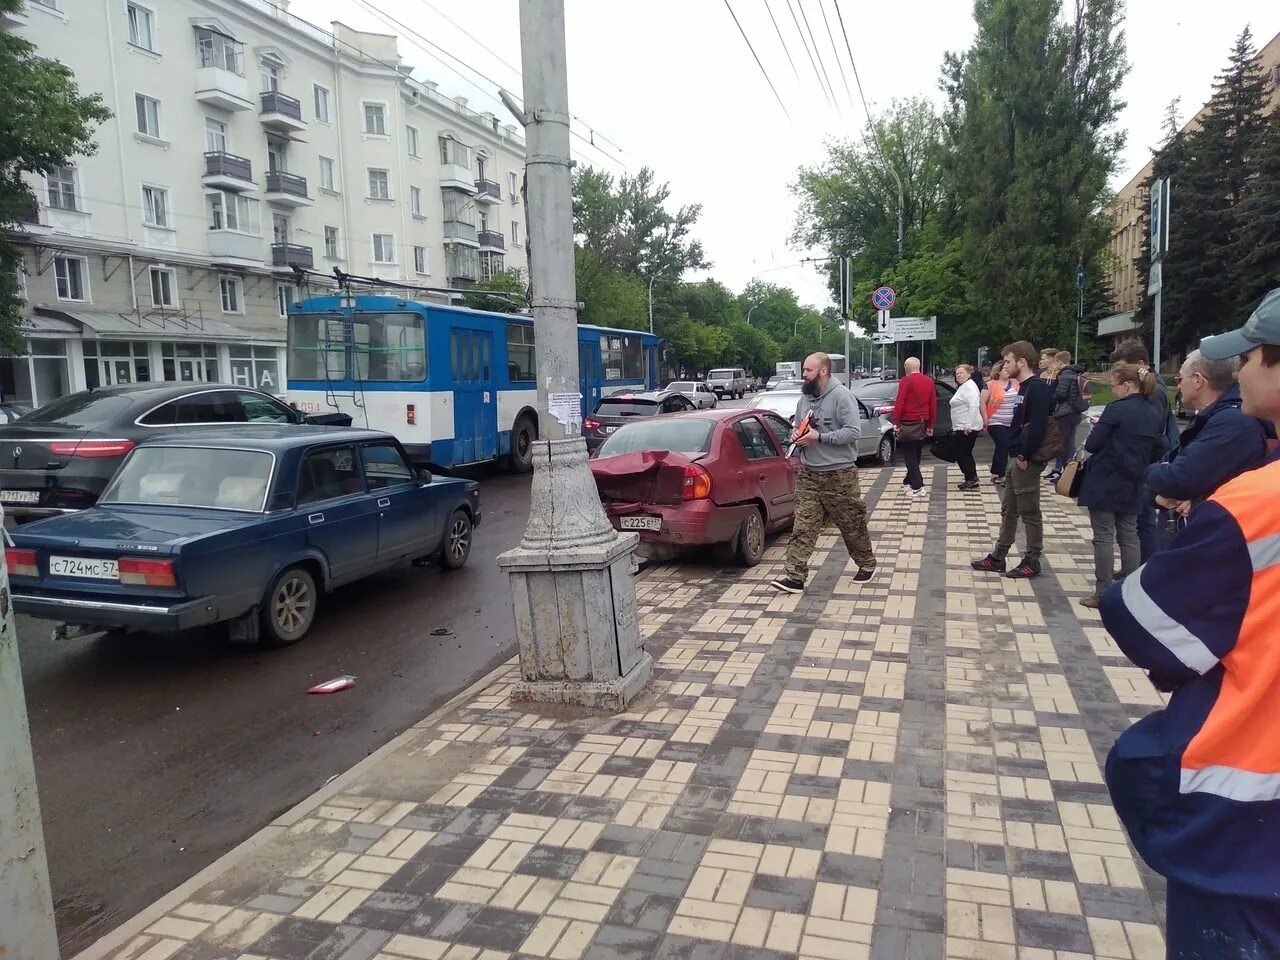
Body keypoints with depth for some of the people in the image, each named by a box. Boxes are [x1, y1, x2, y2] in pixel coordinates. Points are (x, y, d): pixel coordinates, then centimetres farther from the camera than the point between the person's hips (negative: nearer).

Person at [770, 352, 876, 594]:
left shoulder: (841, 395, -13)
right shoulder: (805, 398, 10)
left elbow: (852, 431, -19)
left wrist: (819, 437, -21)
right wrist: (797, 436, 0)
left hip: (839, 474, -6)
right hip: (809, 474, 6)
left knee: (852, 524, 10)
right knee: (803, 526, -3)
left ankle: (867, 563, 32)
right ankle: (795, 575, -4)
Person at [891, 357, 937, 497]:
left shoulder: (906, 381, -10)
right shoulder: (929, 382, 9)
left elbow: (899, 404, -17)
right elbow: (933, 406, 12)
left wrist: (896, 423, -12)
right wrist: (930, 426, 18)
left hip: (908, 424, -6)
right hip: (923, 424, 7)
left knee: (909, 456, -3)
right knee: (915, 455, 17)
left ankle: (918, 487, -9)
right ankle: (910, 481, 28)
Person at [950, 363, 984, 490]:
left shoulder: (969, 386, -14)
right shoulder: (962, 386, 18)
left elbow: (973, 406, -25)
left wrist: (968, 425, -28)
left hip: (967, 428, -11)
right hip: (962, 427, 11)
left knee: (961, 454, -5)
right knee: (965, 454, 14)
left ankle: (971, 479, 1)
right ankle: (972, 480, 19)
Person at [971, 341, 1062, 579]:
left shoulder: (1037, 387, -17)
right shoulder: (1025, 386, 13)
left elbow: (1038, 426, -25)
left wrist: (1025, 456, -19)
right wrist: (1016, 452, 11)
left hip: (1029, 459, -10)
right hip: (1020, 457, 10)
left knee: (1029, 512, 0)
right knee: (1009, 509, 15)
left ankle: (1032, 562, 11)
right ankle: (997, 557, 23)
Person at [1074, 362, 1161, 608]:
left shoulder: (1116, 410, -16)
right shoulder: (1153, 415, 7)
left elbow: (1091, 445, -14)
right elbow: (1149, 449, 18)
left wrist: (1107, 441, 6)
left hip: (1104, 483, -6)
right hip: (1131, 485, 7)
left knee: (1104, 537, -1)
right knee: (1129, 537, 12)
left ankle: (1103, 594, 2)